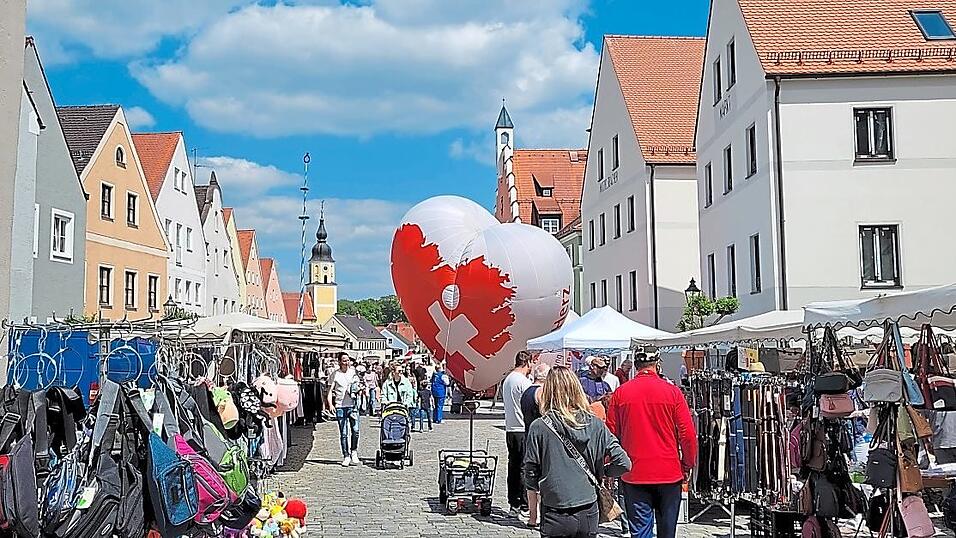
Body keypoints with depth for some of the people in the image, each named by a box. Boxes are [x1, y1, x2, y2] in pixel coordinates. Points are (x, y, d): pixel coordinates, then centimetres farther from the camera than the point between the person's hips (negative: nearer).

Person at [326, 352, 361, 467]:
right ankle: (346, 456, 9)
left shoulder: (353, 372, 10)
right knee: (343, 433, 1)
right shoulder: (335, 374, 2)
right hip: (340, 407, -2)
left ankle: (354, 453, 11)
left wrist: (358, 390, -2)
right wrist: (330, 405, -14)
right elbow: (330, 391, -1)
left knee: (355, 430, -6)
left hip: (353, 406, 2)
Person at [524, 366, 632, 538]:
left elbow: (530, 478, -7)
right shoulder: (595, 424, -3)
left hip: (556, 516, -3)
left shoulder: (539, 428, -10)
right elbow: (624, 463, -5)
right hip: (589, 513, 3)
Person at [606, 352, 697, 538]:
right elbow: (688, 434, -4)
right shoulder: (672, 391, -5)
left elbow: (611, 433, 2)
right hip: (669, 473, 0)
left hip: (634, 474, 0)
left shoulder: (620, 394, -2)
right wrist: (688, 465, 10)